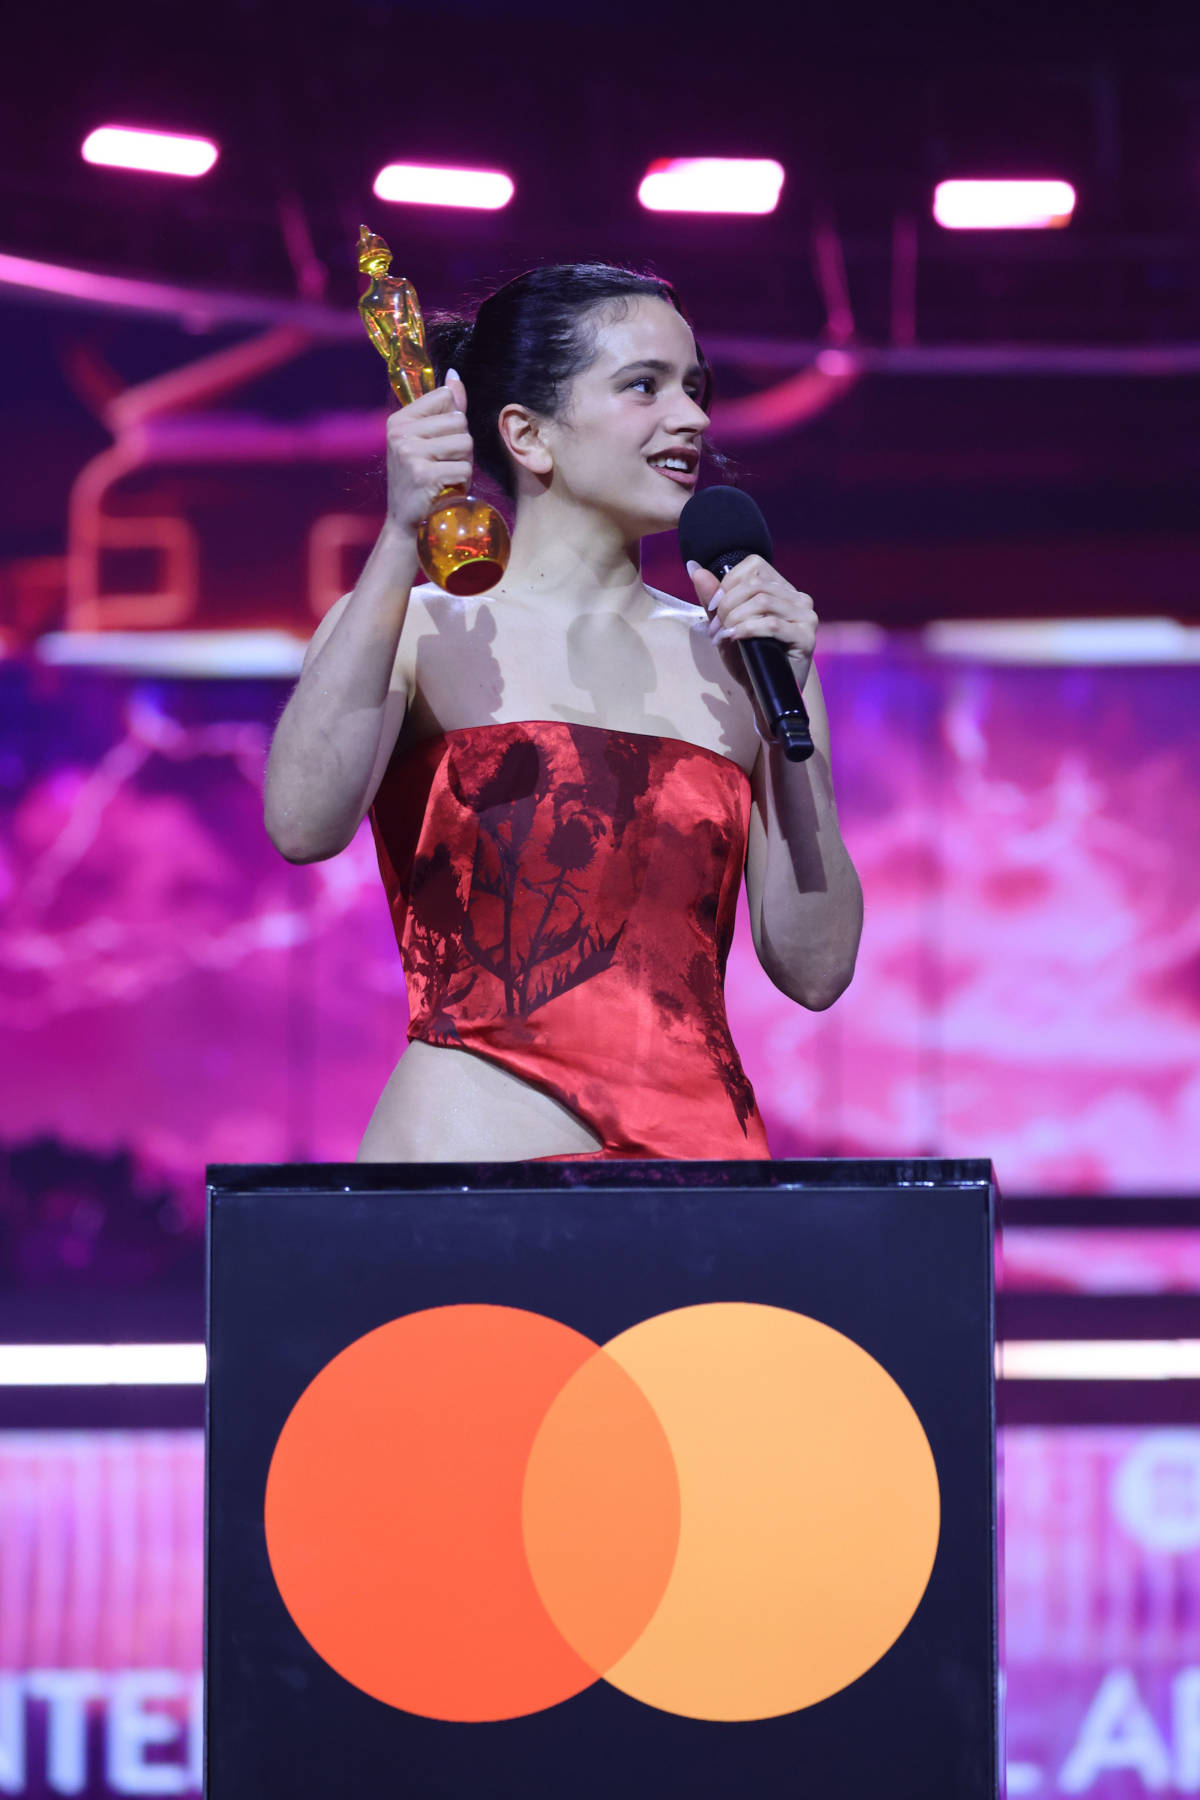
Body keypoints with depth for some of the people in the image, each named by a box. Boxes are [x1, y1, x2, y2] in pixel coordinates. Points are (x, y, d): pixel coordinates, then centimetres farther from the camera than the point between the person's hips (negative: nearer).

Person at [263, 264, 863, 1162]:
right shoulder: (417, 632, 4)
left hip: (702, 1148, 4)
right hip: (466, 1153, -4)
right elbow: (305, 824, -17)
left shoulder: (728, 655, 13)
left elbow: (814, 970, 7)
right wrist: (403, 537, -19)